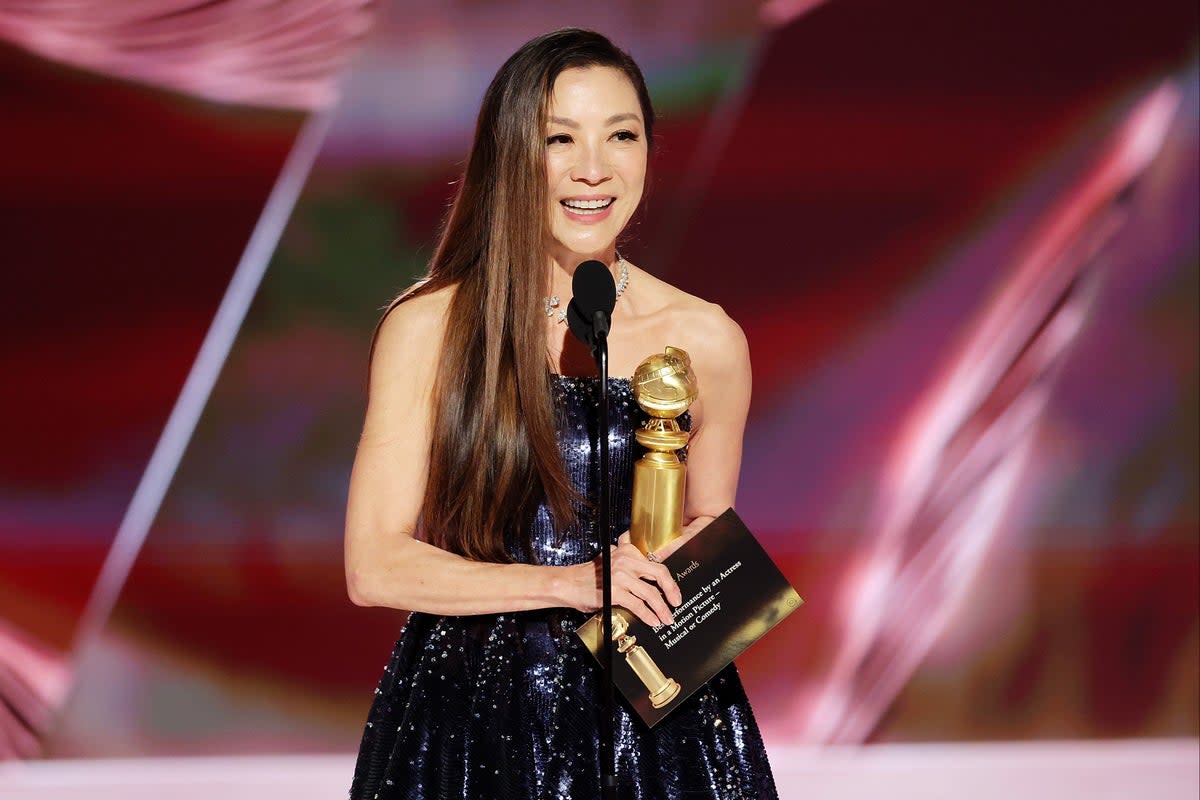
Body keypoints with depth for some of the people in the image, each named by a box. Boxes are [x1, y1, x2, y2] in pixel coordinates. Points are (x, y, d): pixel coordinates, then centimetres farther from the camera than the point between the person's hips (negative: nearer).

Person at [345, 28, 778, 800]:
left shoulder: (707, 341, -2)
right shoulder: (428, 329, -7)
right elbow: (374, 566, -9)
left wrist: (653, 571, -10)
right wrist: (568, 584, -18)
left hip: (652, 714, 1)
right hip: (469, 716, -1)